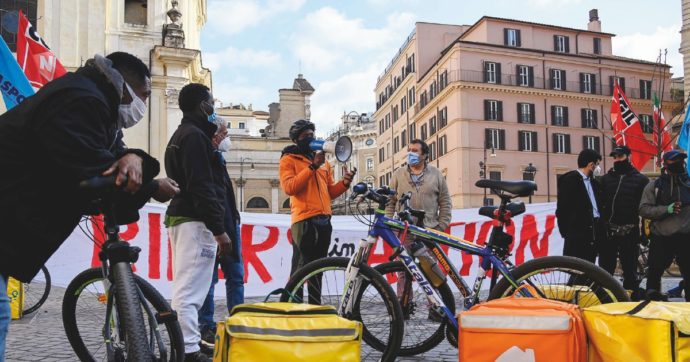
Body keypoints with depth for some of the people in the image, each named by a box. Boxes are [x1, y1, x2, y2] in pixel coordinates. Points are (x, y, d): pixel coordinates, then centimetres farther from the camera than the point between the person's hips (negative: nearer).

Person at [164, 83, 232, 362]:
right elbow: (202, 187, -20)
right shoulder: (195, 135, -12)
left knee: (184, 288, 14)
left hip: (180, 217, 11)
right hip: (195, 221, -11)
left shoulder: (181, 135, 21)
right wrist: (219, 229, -21)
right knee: (190, 291, -11)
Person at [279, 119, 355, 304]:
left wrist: (344, 183, 1)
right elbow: (289, 187, -14)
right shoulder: (289, 159, 2)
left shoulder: (323, 160, 22)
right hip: (304, 220, -7)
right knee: (300, 269, -9)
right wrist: (312, 167, -17)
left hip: (324, 220, 7)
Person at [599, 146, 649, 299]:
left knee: (630, 271, 6)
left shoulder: (641, 180, 3)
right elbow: (598, 204, 6)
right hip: (608, 232, 2)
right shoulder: (605, 179, 10)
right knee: (605, 270, 5)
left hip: (630, 233, -2)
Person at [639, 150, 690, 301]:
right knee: (655, 271, 3)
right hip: (661, 237, -2)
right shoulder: (654, 186, 3)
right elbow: (644, 209, -5)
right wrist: (666, 209, -17)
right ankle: (652, 301, 15)